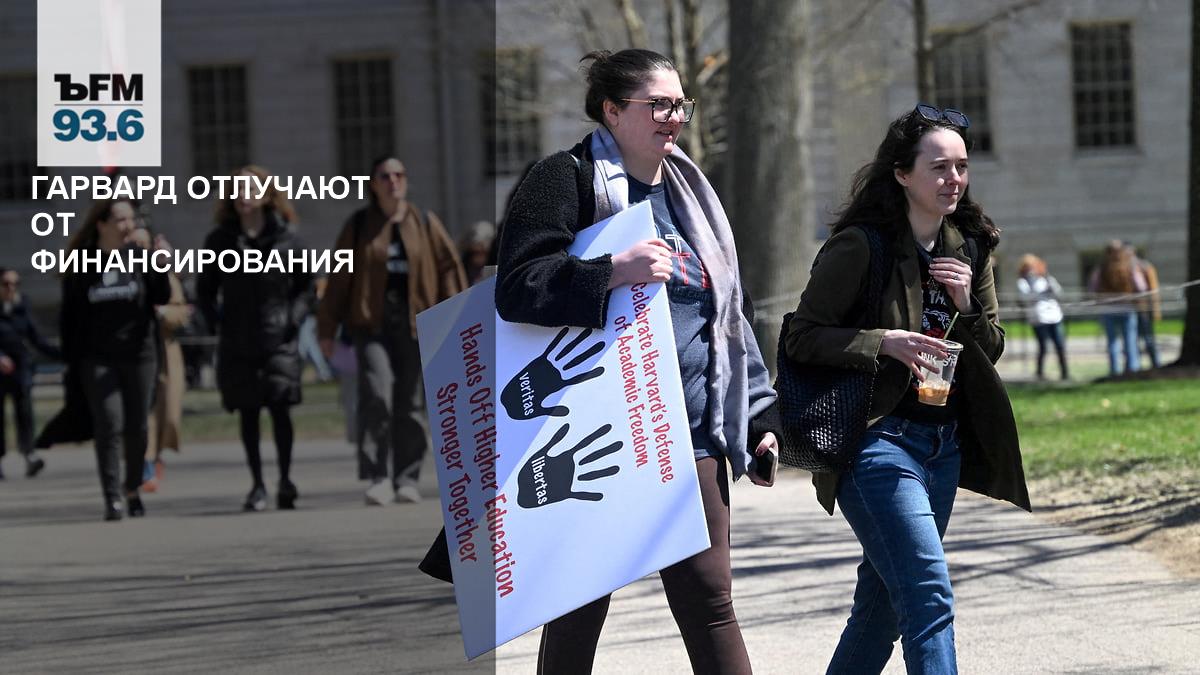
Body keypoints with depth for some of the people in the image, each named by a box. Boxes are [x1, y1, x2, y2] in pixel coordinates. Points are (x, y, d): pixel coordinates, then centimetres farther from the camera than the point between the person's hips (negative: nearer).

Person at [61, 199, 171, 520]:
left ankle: (133, 488, 25)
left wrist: (161, 268, -23)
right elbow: (69, 316, 3)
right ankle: (112, 498, -11)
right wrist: (71, 357, 0)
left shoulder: (139, 254, 0)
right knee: (109, 425, -11)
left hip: (139, 354, 2)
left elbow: (161, 298, -7)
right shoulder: (81, 264, -1)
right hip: (97, 358, -2)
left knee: (137, 427, 7)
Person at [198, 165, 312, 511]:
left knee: (280, 406, -9)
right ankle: (257, 485, 13)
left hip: (278, 339, -2)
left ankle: (285, 480, 2)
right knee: (248, 414, 5)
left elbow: (306, 284, 9)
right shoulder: (220, 240, 5)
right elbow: (205, 288, 12)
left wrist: (294, 317, -4)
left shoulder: (285, 238, 1)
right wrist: (217, 321, 0)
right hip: (237, 342, 2)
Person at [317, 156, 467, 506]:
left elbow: (449, 268, 5)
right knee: (376, 395, -18)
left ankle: (407, 480, 12)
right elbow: (338, 279, 7)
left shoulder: (425, 224, 8)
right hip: (371, 323, -1)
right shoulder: (358, 226, 7)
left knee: (411, 404, 3)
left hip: (414, 326, 1)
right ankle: (379, 477, -13)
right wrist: (327, 329, 4)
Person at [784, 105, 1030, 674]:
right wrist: (884, 343, -22)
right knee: (930, 598, -17)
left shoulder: (970, 249, 10)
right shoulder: (860, 247, -10)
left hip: (946, 447, 7)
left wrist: (966, 305, -4)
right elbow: (803, 337, -9)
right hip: (878, 441, -7)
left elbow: (991, 349, 15)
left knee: (884, 601, 14)